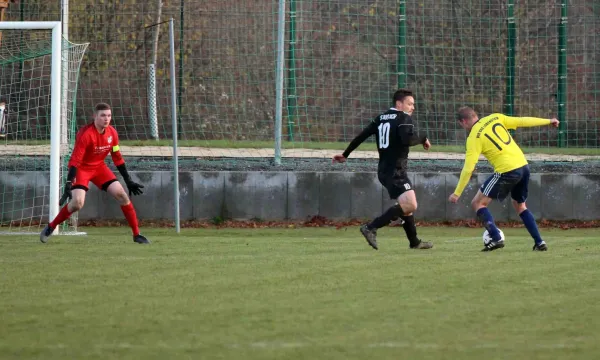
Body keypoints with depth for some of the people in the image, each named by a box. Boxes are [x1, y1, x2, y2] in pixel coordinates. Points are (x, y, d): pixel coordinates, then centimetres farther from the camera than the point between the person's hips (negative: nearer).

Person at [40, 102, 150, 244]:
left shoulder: (112, 133, -5)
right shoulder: (85, 134, -25)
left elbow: (117, 158, 8)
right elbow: (75, 161, -28)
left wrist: (129, 181, 9)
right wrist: (68, 184, -36)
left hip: (99, 167, 6)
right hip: (82, 168, -6)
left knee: (121, 194, -7)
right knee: (77, 202, -24)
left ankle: (136, 235, 2)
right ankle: (50, 228, -2)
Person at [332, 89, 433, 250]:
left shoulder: (381, 119, 15)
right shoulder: (404, 119, -8)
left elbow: (361, 136, 14)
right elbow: (407, 140, -25)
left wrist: (345, 154, 21)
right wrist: (423, 139, -6)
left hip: (384, 170, 10)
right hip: (395, 171, -10)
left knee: (407, 205, 19)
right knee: (410, 205, -19)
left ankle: (414, 242, 23)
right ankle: (371, 228, -23)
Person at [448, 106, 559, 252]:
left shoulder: (474, 138, -6)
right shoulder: (495, 118, 9)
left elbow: (468, 169, -9)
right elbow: (522, 122, 10)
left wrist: (457, 193, -4)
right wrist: (548, 121, 22)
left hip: (506, 171, -7)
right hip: (523, 166, 7)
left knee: (478, 203, 4)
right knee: (520, 206, 27)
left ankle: (496, 238, -11)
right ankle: (539, 243, 19)